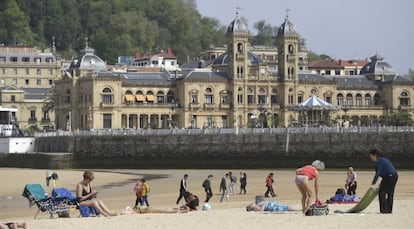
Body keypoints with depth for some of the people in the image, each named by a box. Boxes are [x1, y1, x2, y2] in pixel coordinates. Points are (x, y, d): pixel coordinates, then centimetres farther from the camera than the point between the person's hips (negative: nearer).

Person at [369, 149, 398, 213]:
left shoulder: (379, 161, -10)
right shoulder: (383, 159, 21)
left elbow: (378, 173, -17)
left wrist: (373, 183, -19)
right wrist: (382, 182, 21)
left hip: (389, 176, -10)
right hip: (395, 175, 10)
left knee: (382, 192, -4)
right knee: (390, 193, 14)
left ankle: (384, 209, -6)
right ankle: (389, 209, 16)